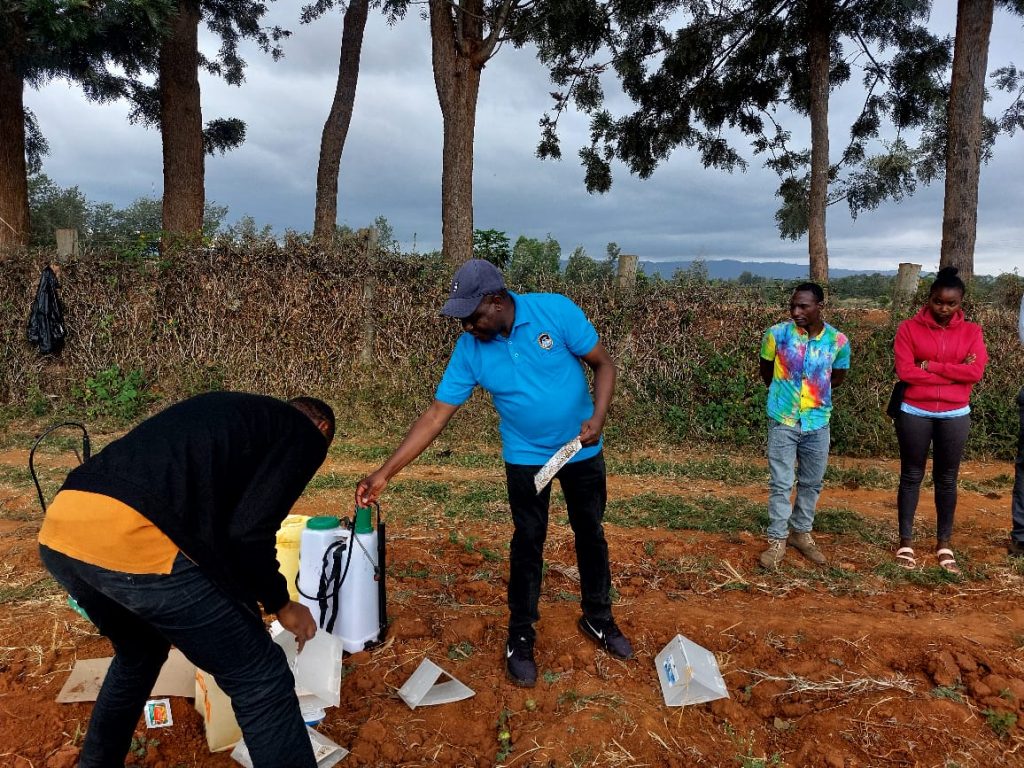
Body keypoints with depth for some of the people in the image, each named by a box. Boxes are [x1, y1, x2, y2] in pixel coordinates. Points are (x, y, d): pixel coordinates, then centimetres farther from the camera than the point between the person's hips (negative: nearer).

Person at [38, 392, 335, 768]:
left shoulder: (227, 408, 32)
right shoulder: (305, 435, 10)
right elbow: (247, 535, -5)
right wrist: (280, 603, 13)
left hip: (59, 530, 9)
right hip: (132, 540, -8)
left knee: (138, 655, 36)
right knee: (262, 683, 6)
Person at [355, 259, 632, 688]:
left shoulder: (556, 311, -22)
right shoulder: (469, 350, -16)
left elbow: (603, 364, -11)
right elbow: (436, 415, -15)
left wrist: (598, 417, -26)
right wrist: (385, 473, -20)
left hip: (582, 448, 1)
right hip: (526, 456, 0)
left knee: (591, 534, 15)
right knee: (528, 544, 5)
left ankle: (598, 618, 37)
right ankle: (520, 637, 23)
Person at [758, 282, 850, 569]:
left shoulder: (838, 341, -7)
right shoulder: (776, 334, -11)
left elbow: (838, 376, 12)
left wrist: (814, 392, 10)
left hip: (817, 422, 2)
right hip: (783, 421, -2)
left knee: (812, 483, 14)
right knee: (781, 484, 1)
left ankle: (802, 533, 31)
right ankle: (777, 540, 12)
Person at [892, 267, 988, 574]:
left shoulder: (971, 331, 2)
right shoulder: (909, 328, -4)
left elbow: (976, 371, -12)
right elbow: (905, 371, -14)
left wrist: (930, 366, -15)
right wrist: (954, 371, -11)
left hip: (955, 416, 2)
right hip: (914, 413, -1)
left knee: (947, 479, 10)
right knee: (911, 477, 7)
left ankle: (944, 544, 22)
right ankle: (906, 542, 17)